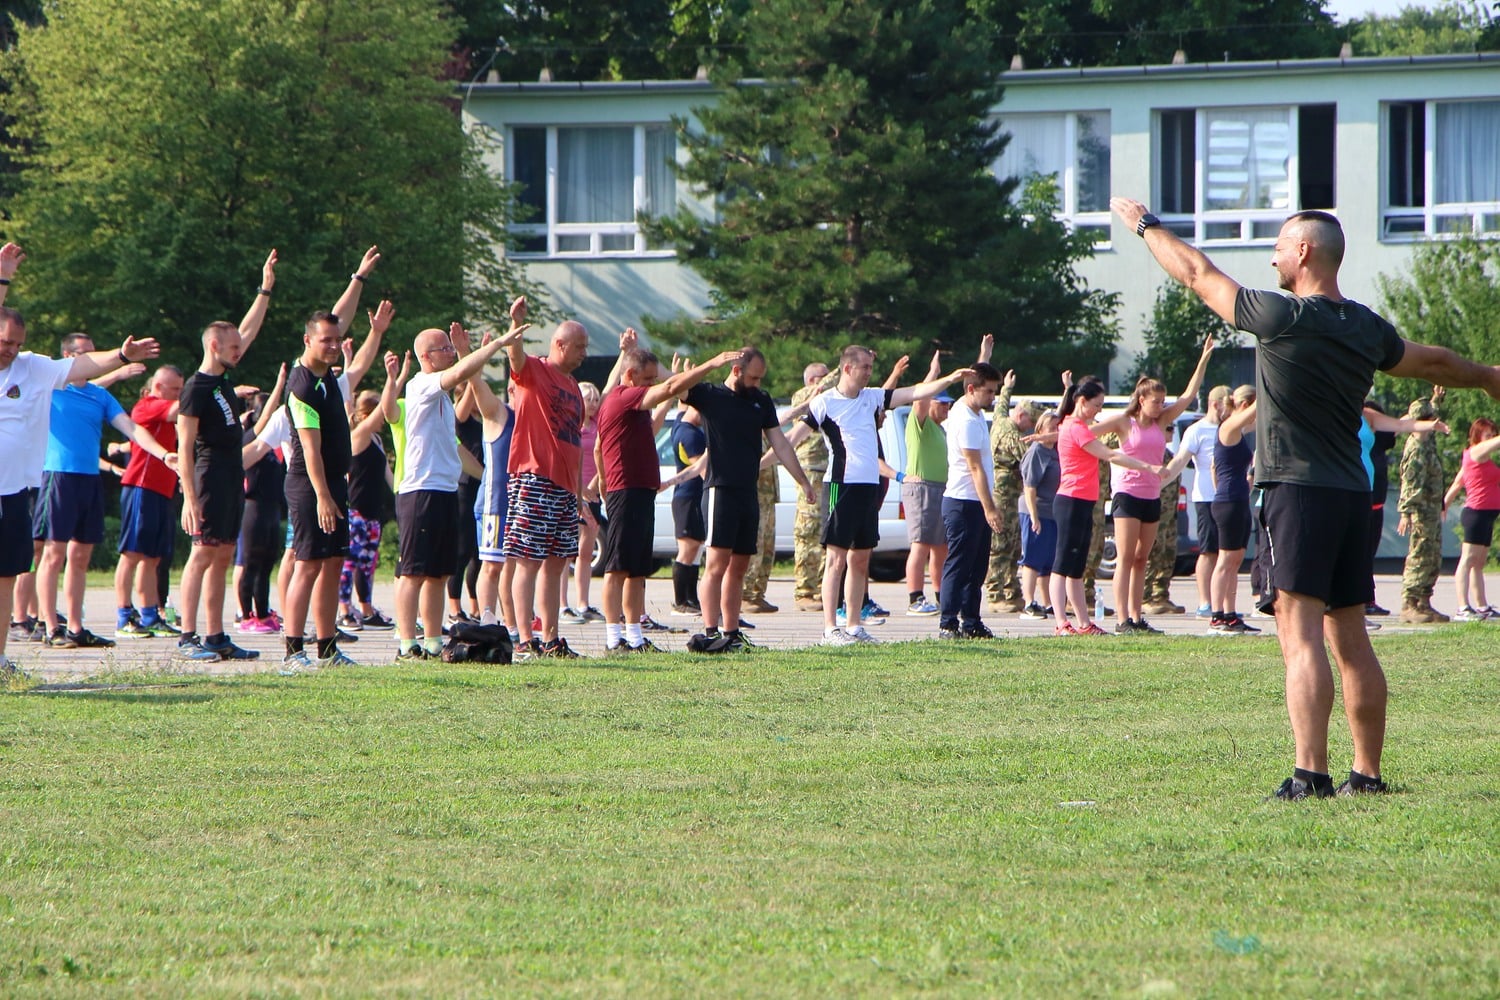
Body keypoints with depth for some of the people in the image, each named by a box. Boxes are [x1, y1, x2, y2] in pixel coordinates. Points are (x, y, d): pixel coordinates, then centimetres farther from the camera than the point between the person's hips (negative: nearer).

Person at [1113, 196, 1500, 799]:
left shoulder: (1283, 318, -11)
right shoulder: (1369, 329, 9)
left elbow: (1197, 273, 0)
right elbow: (1431, 363, 29)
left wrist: (1144, 224, 17)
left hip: (1298, 490, -7)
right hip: (1351, 494, 7)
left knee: (1302, 636, -14)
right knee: (1351, 642, 12)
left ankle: (1310, 774, -23)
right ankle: (1367, 773, 15)